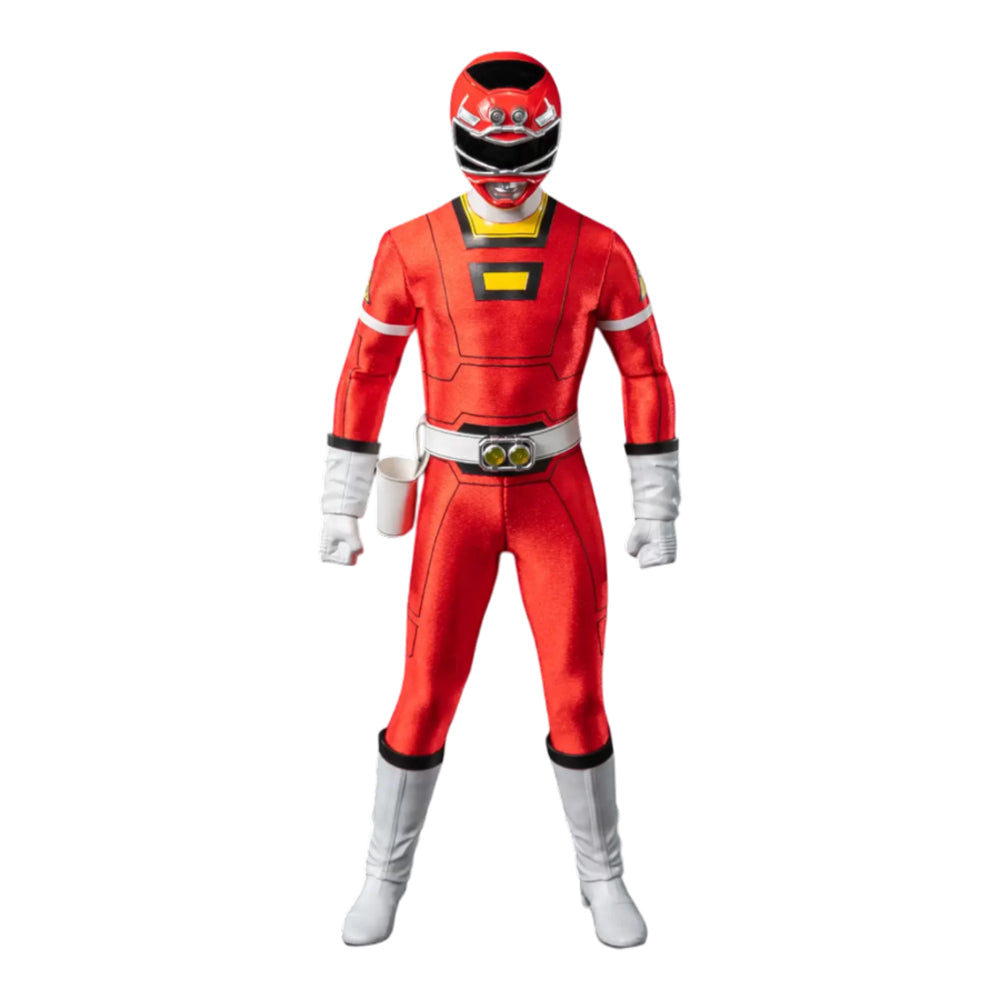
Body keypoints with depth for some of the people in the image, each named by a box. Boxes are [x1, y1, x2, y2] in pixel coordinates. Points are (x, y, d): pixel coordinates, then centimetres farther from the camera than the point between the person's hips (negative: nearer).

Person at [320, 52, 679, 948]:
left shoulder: (597, 250, -3)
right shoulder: (412, 248, -4)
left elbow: (645, 374, 3)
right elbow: (366, 371, 3)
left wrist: (657, 506, 1)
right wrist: (341, 503, 4)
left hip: (559, 495, 0)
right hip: (456, 499, 0)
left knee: (577, 699, 4)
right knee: (425, 699, 4)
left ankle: (602, 875, 27)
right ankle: (386, 873, 27)